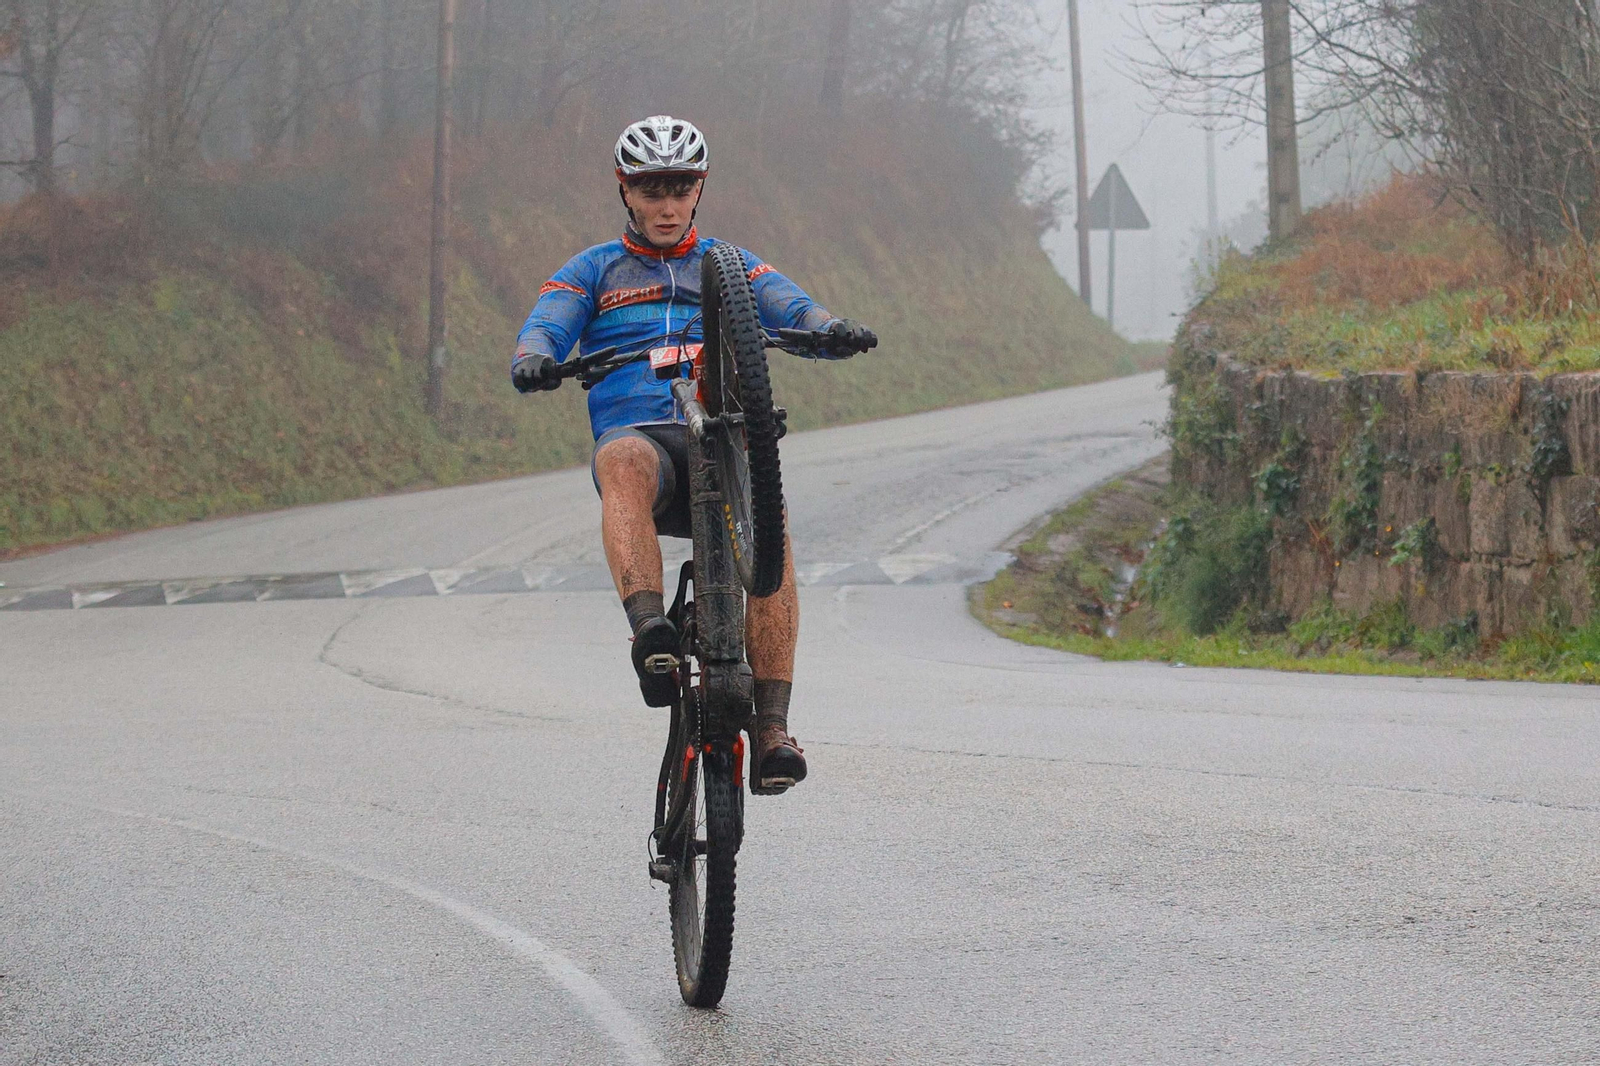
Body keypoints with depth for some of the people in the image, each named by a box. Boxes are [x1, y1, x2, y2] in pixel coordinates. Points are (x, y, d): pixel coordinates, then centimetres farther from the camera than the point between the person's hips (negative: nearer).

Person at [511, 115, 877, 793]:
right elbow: (547, 324, 3)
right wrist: (533, 359, -22)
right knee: (626, 462, -40)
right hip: (635, 432, -1)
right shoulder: (594, 271, 21)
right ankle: (651, 632, -57)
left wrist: (832, 330, -19)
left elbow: (792, 307, 5)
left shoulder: (730, 266, 23)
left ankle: (772, 728, -35)